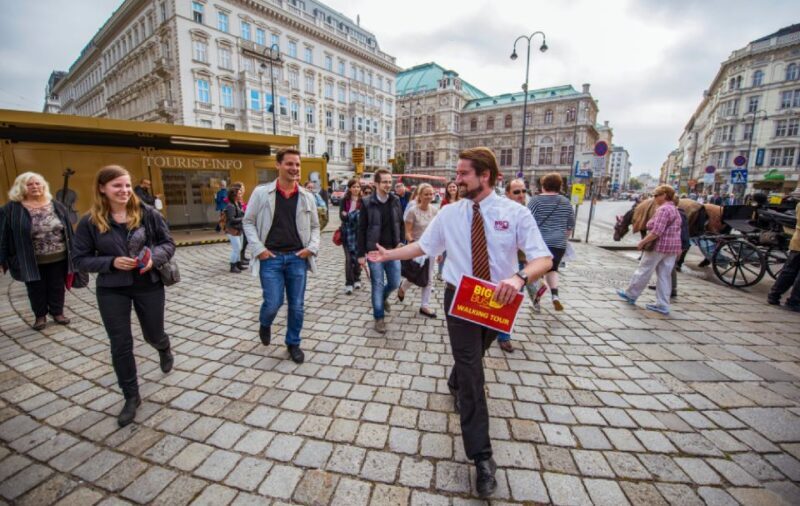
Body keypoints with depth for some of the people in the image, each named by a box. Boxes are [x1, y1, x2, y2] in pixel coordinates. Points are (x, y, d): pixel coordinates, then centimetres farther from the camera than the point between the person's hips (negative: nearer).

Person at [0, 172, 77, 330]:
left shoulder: (57, 206, 3)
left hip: (58, 258, 2)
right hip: (31, 261, -1)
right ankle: (40, 316, 28)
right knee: (36, 289, 11)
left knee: (57, 287, 12)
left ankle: (57, 312, 29)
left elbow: (68, 230, 7)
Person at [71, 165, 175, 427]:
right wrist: (112, 262, -19)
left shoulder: (148, 213, -8)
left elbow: (168, 243, -1)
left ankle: (165, 349, 54)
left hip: (149, 285, 0)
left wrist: (155, 257, -21)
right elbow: (80, 259, -2)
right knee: (120, 345, 7)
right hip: (111, 290, 1)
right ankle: (131, 397, 25)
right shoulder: (90, 221, -7)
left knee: (153, 335, 15)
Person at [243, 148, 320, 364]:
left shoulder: (307, 197, 4)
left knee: (297, 305, 7)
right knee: (273, 303, -2)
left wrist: (312, 247, -4)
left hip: (297, 258, 2)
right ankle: (264, 324, 35)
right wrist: (258, 248, -6)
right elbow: (248, 222, 5)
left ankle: (293, 343, 28)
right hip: (271, 258, -2)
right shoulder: (261, 192, -2)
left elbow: (314, 226, 12)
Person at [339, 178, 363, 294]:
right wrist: (356, 215, -20)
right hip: (347, 233, -1)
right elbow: (342, 216, -7)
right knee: (349, 258, -4)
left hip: (359, 232, 1)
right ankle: (349, 283, 4)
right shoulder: (345, 200, 1)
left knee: (357, 256, 10)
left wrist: (348, 215, -14)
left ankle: (357, 279, 27)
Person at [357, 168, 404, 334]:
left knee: (395, 283, 10)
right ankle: (379, 318, 18)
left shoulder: (396, 201, 3)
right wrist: (361, 254, -7)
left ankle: (383, 297, 43)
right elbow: (361, 230, -5)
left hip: (393, 250, 4)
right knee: (377, 285, 3)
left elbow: (401, 224, 10)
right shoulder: (368, 204, -7)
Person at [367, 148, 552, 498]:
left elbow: (544, 259, -18)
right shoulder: (450, 214, -4)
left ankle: (456, 383, 60)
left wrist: (519, 277, -38)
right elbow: (423, 246, 8)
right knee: (472, 373, -2)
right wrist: (388, 254, 7)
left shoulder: (516, 213, -11)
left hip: (498, 300, 1)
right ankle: (482, 458, 9)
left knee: (471, 360, 24)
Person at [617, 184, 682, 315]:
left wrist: (642, 242, -16)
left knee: (643, 271, 4)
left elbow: (657, 231, -23)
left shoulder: (663, 209, -15)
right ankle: (663, 305, 11)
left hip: (659, 246, -9)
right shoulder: (675, 210, 17)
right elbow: (675, 232, 20)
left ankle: (630, 295, 17)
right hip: (673, 247, 9)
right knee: (665, 276, 9)